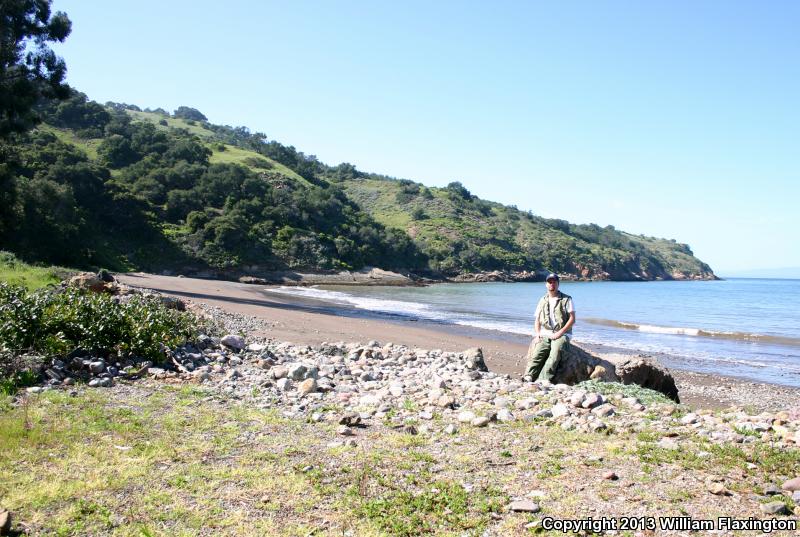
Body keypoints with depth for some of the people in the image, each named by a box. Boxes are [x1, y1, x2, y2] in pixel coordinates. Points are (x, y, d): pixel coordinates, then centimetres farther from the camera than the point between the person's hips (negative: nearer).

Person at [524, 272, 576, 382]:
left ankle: (544, 380, -40)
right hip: (545, 335, 3)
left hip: (561, 334, -3)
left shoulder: (566, 299, 5)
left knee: (555, 354, -30)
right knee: (536, 354, -23)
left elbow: (572, 319, -2)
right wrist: (537, 335, 0)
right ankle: (528, 378, -33)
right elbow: (537, 320, 18)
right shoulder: (542, 300, 18)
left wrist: (560, 333, -12)